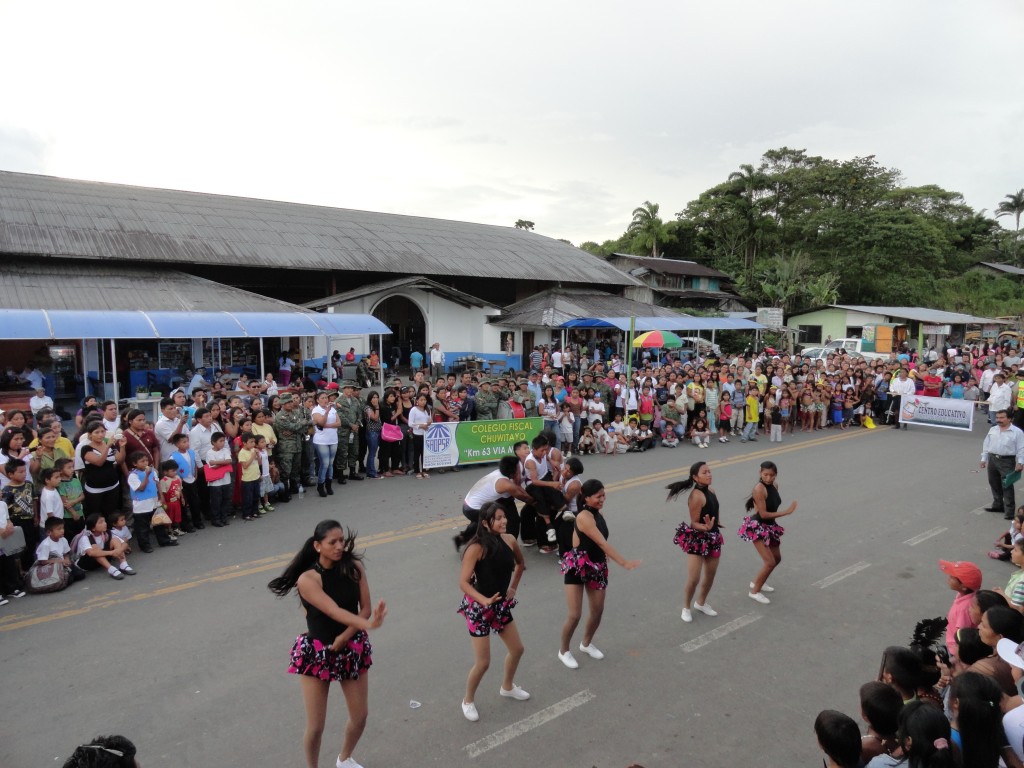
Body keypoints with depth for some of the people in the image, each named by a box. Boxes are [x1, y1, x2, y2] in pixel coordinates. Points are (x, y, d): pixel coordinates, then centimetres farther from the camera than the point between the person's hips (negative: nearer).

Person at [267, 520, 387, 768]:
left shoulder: (354, 567, -10)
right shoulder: (307, 579, -22)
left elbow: (366, 609, -10)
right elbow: (335, 611, -32)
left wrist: (342, 638, -21)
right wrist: (368, 625, -47)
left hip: (352, 648, 4)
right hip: (317, 653, -4)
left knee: (360, 716, 15)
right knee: (315, 726, 4)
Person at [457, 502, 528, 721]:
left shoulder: (509, 540, -6)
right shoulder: (477, 548, -24)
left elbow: (520, 564, 15)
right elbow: (463, 583, -24)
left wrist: (513, 588, 11)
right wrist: (485, 600, -34)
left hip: (501, 604, 7)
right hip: (479, 607, -7)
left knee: (517, 649, 17)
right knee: (483, 662, -1)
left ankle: (507, 687, 44)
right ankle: (468, 701, 25)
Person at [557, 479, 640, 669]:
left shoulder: (599, 514, 3)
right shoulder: (584, 517, -24)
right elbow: (602, 543, -29)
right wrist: (624, 563, -32)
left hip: (596, 566, 8)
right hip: (576, 567, -8)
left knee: (598, 610, 13)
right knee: (575, 615, -5)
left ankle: (586, 643, 39)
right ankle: (564, 651, 19)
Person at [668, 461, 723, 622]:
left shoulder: (711, 490, 1)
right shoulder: (696, 496, -23)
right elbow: (694, 523, -20)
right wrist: (706, 527, -37)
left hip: (712, 538, 8)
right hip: (696, 539, -8)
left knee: (710, 576, 19)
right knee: (694, 579, -4)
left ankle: (701, 603, 42)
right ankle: (686, 608, 21)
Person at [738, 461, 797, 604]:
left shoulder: (774, 486, 1)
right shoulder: (759, 489, -24)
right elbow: (763, 514, -23)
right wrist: (786, 512, -21)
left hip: (770, 526, 9)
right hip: (758, 528, -9)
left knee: (777, 558, 21)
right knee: (770, 562, -10)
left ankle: (757, 582, 40)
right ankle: (754, 591, 8)